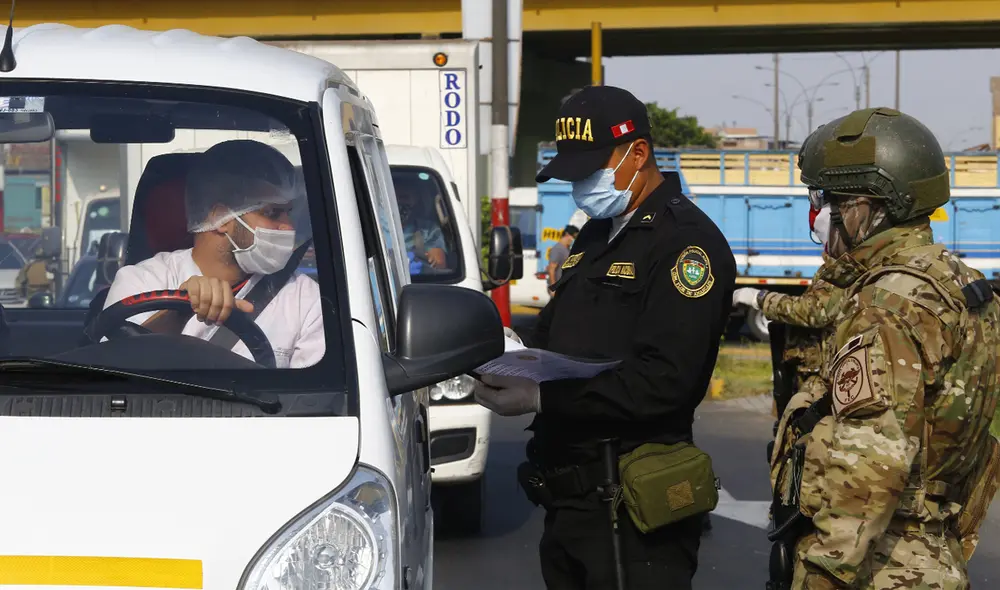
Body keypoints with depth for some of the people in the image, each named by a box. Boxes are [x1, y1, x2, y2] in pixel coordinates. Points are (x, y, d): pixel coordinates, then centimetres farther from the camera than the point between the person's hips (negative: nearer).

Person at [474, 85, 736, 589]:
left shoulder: (686, 241, -13)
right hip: (569, 495, 9)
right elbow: (554, 333, 25)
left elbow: (664, 381, -23)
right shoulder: (597, 235, 18)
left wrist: (541, 397, -23)